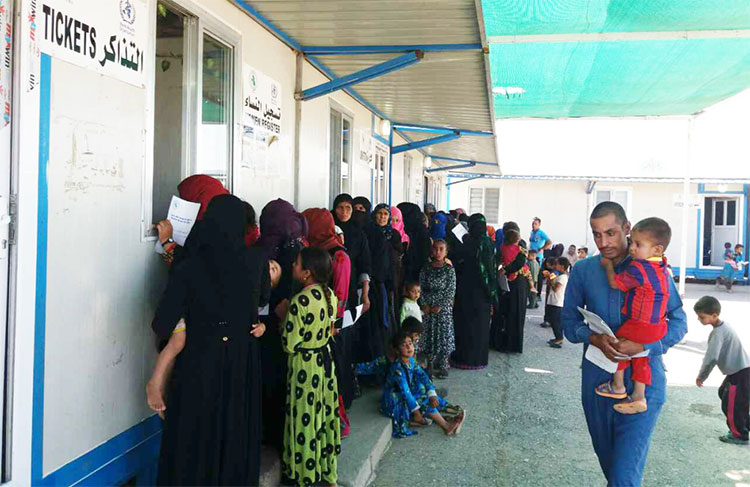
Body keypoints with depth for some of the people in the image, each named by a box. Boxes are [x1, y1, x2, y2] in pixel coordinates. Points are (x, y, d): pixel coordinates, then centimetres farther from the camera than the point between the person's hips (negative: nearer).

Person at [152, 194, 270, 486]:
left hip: (199, 363, -2)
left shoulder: (188, 268, -16)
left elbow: (162, 325, -15)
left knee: (197, 433, 14)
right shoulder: (256, 260, -8)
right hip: (243, 363, 3)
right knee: (236, 430, 18)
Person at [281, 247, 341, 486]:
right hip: (325, 359, 7)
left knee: (305, 418, 8)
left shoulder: (300, 301, -24)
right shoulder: (330, 295, -2)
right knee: (325, 414, 19)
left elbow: (290, 345, -19)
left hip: (304, 365, -7)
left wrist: (283, 317, -7)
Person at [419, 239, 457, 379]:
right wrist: (425, 304, -7)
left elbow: (451, 291, -6)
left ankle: (443, 366, 10)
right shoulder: (426, 269, 5)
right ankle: (430, 364, 17)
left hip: (443, 308, -2)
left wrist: (440, 306, -11)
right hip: (428, 308, 2)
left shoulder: (449, 269, -3)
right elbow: (421, 289, 5)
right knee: (429, 334, 5)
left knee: (444, 334, 0)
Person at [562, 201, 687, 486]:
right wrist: (594, 339, -17)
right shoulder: (583, 270, 2)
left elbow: (678, 322, -2)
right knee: (607, 460, 21)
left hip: (642, 383, -3)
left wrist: (642, 347, -19)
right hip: (596, 378, 3)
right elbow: (569, 321, 4)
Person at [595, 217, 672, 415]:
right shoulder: (662, 266, 4)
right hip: (658, 325, 8)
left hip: (641, 325, -8)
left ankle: (618, 386, 22)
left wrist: (608, 265, 1)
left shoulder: (637, 269, -24)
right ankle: (639, 396, 22)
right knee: (641, 357, 18)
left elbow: (614, 283, -15)